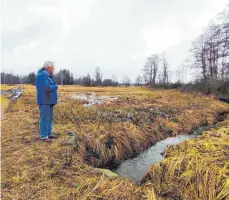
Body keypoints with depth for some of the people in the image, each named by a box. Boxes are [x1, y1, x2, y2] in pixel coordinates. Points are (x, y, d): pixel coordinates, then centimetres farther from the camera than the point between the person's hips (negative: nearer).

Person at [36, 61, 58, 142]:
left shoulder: (48, 75, 15)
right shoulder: (42, 75, -16)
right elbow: (47, 88, -25)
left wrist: (54, 86, -7)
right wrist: (56, 87, -9)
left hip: (49, 101, 10)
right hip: (44, 101, -10)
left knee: (49, 118, 14)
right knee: (44, 118, -4)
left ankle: (49, 134, 24)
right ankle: (43, 136, 5)